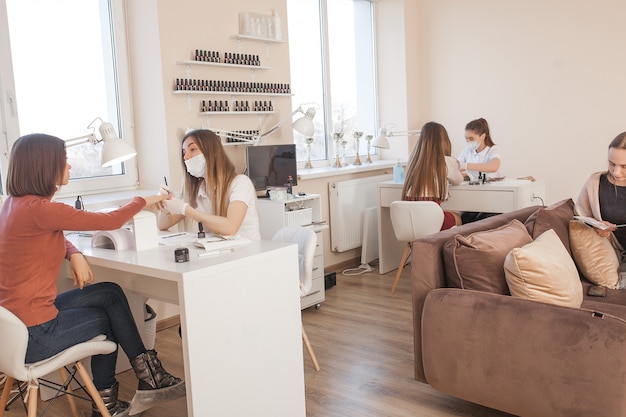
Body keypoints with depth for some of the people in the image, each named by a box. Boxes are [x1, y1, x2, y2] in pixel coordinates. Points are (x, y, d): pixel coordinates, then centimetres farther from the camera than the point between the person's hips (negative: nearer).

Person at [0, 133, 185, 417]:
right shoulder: (37, 209, -23)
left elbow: (53, 238, 21)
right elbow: (111, 222, -19)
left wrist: (74, 254, -2)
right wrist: (142, 201, 1)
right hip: (33, 335, -8)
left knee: (110, 294, 13)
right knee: (108, 319, 13)